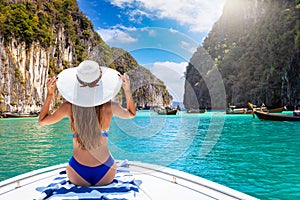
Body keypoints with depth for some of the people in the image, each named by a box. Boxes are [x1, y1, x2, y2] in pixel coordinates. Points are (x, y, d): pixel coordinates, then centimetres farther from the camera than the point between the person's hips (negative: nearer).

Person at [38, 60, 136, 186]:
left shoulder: (69, 107, -16)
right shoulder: (110, 107, -18)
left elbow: (42, 120, 4)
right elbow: (131, 114, 6)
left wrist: (49, 94, 0)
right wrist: (127, 90, -2)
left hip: (78, 174, 1)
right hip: (105, 173, 0)